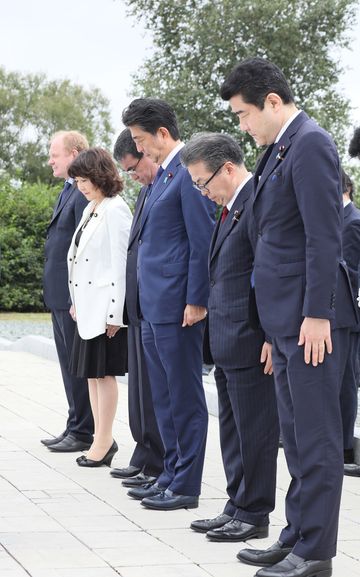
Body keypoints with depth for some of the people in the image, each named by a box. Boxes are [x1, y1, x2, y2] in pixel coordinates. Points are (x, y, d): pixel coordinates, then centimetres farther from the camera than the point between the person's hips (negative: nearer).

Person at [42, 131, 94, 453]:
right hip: (61, 295, 10)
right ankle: (76, 429, 23)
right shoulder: (70, 190, 16)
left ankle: (83, 433, 5)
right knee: (70, 365, 15)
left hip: (75, 296, -10)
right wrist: (57, 294, 18)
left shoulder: (85, 193, -17)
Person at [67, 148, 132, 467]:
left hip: (105, 306, -9)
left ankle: (104, 441, 2)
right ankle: (102, 438, 17)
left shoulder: (115, 209, -13)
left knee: (103, 372, -4)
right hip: (88, 306, 9)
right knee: (92, 373, 11)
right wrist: (76, 302, 14)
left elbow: (121, 262, -17)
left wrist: (114, 313, -19)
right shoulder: (90, 210, 14)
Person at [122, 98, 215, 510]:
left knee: (184, 397, -2)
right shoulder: (163, 174, 16)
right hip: (153, 306, 10)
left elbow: (202, 241, -17)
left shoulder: (189, 171, -14)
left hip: (177, 305, -10)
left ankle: (186, 486, 5)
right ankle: (171, 476, 24)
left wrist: (196, 301, -18)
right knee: (163, 397, 15)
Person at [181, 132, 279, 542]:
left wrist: (273, 338, -20)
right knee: (233, 430, 15)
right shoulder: (230, 207, 16)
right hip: (228, 343, 10)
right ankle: (237, 507, 24)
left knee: (254, 429, -1)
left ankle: (254, 515, 8)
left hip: (251, 341, -10)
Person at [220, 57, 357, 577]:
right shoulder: (282, 147, 16)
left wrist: (316, 315, -21)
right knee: (295, 435, 15)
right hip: (286, 319, 10)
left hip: (312, 318, -10)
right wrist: (280, 325, 18)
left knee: (316, 436, -3)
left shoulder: (310, 144, -13)